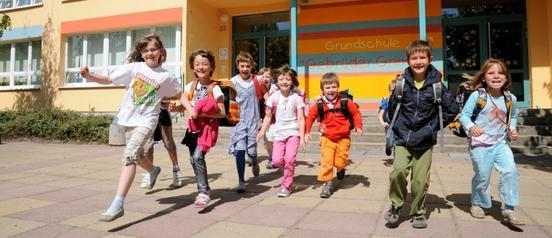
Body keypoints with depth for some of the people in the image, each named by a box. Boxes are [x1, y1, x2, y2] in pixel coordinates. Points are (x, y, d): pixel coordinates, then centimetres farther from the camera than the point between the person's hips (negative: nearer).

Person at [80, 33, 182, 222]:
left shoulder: (166, 77, -3)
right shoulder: (133, 68, -1)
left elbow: (177, 94, 14)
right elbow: (109, 80, -4)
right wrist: (89, 76, -19)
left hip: (146, 122, -4)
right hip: (128, 119, 4)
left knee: (129, 155, -23)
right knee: (136, 156, 21)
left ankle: (117, 204, -26)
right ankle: (153, 170, 55)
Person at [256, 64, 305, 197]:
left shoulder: (296, 98, -3)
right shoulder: (274, 97, 2)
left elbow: (301, 119, -4)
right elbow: (268, 116, 8)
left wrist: (302, 137, -10)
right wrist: (262, 131, -1)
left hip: (293, 132, -2)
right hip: (279, 133, 3)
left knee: (289, 158, -17)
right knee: (276, 160, -7)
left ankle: (286, 186, 2)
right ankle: (289, 173, 27)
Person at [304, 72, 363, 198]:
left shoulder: (345, 102, -8)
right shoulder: (319, 105, -6)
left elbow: (356, 113, 2)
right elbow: (310, 117, 4)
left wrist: (358, 126, -8)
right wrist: (307, 132, -2)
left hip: (343, 137, 0)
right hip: (327, 138, 1)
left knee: (340, 162, 1)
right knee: (326, 161, -6)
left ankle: (341, 168, 38)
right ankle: (327, 184, 9)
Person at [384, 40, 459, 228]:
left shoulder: (436, 84, -4)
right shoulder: (402, 83, -3)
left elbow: (452, 109, 6)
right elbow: (391, 107, 11)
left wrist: (435, 126, 5)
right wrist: (398, 124, 8)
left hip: (425, 141, 0)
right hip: (402, 138, 0)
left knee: (420, 180, 2)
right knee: (398, 171, -17)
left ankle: (418, 213, 24)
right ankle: (395, 205, 8)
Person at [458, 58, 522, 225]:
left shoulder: (510, 98, 3)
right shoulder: (477, 96, -11)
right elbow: (464, 115, -8)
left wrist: (512, 128, 4)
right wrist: (471, 127, -25)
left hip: (501, 143, 4)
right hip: (480, 144, -4)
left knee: (510, 171, -13)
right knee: (482, 177, 4)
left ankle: (508, 210, 1)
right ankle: (477, 204, 31)